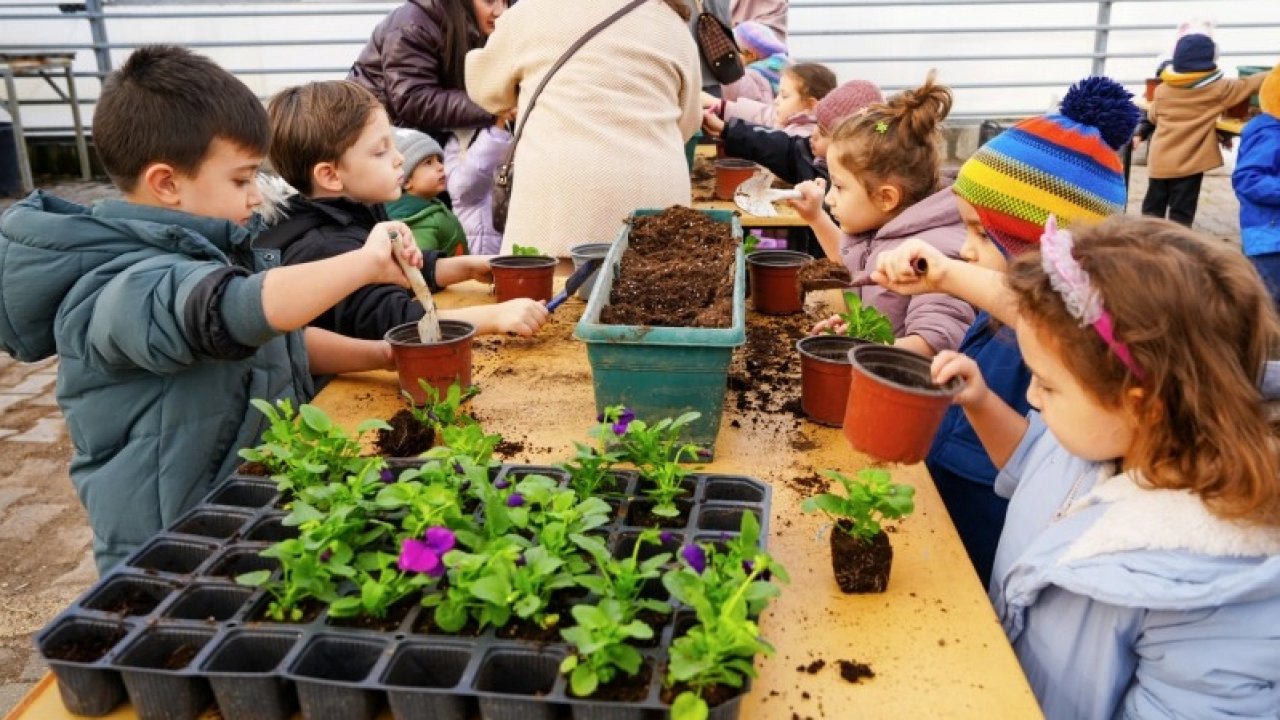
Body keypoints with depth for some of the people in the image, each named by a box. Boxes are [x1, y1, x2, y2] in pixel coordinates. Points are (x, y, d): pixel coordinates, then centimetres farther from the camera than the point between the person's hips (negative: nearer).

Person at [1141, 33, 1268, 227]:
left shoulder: (1162, 88, 2)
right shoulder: (1218, 88, -7)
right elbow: (1249, 85, 3)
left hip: (1159, 160, 3)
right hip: (1189, 162, -3)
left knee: (1153, 208, 13)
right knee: (1181, 213, 2)